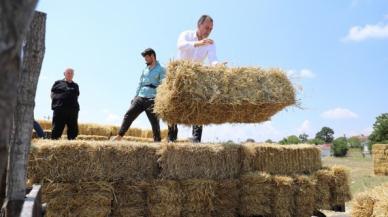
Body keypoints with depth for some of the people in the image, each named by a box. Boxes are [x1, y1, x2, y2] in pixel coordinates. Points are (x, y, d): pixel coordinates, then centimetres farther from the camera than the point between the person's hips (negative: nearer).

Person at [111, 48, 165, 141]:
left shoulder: (161, 69, -1)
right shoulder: (145, 69, 19)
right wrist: (135, 97, 17)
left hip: (152, 100, -6)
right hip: (140, 98, 6)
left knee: (154, 121, -3)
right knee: (129, 114, -4)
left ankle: (157, 141, 4)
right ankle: (120, 135, -2)